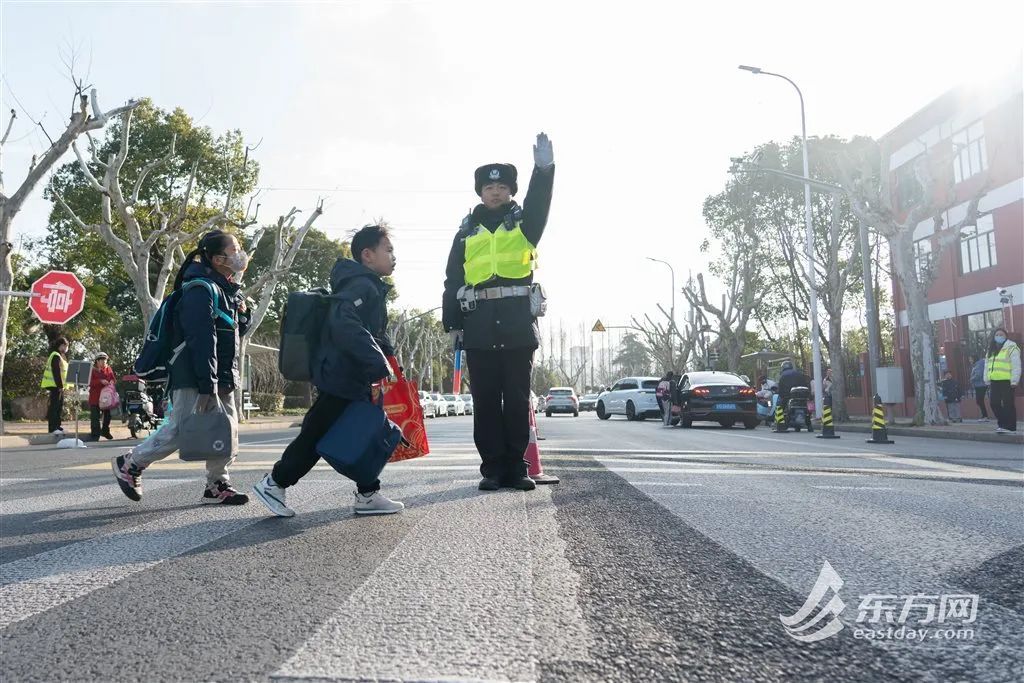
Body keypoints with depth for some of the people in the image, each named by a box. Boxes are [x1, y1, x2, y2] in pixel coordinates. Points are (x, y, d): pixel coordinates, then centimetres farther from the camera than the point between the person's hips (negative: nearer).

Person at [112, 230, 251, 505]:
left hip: (220, 379, 9)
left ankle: (217, 486, 15)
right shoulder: (201, 291, -16)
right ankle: (129, 464, 16)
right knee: (179, 431, -4)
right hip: (195, 380, -9)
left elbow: (234, 332, 22)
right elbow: (202, 340, -22)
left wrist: (242, 314, 1)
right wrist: (207, 386, -24)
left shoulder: (227, 290, 14)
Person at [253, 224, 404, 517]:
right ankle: (274, 483, 14)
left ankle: (368, 495, 18)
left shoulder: (372, 288, 17)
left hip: (356, 379, 10)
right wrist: (379, 363, -34)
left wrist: (388, 356, 9)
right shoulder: (360, 286, -16)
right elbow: (346, 326, -33)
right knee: (316, 434, 0)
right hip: (341, 378, -10)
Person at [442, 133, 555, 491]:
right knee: (486, 401, 2)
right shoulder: (466, 232, 16)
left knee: (517, 399, 2)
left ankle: (516, 467, 9)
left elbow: (539, 201, -10)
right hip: (480, 326, 1)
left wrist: (544, 168, -29)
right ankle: (493, 468, 9)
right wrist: (452, 323, 3)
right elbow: (452, 281, 12)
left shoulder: (524, 223, 13)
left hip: (518, 324, -1)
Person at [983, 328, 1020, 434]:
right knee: (994, 403, 7)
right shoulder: (991, 350, 19)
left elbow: (1016, 366, -10)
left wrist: (1014, 381, -15)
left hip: (1007, 381, -7)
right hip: (994, 381, 7)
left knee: (1008, 404, -3)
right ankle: (1002, 424, 20)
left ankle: (1011, 427, 4)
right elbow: (987, 366, 21)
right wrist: (987, 380, 16)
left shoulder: (1011, 348, -5)